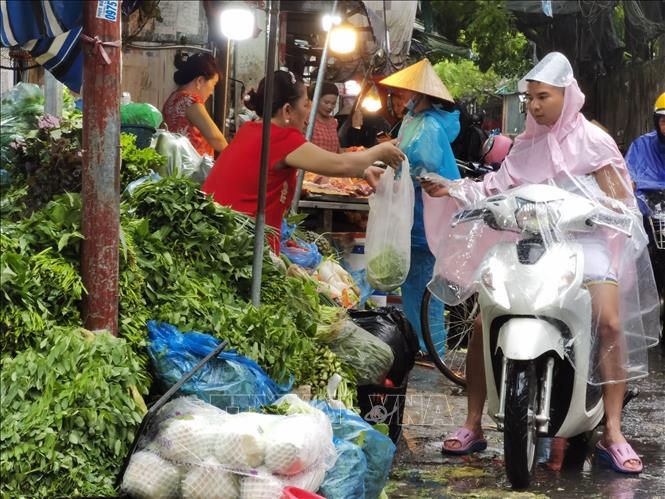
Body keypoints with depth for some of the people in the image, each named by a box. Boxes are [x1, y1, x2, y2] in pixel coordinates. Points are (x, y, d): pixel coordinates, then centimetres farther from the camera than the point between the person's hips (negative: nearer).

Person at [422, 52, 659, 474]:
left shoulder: (591, 140, 0)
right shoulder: (527, 144, 14)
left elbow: (619, 203, -3)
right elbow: (497, 189, 9)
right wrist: (451, 189, -3)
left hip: (586, 242, -4)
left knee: (611, 323, -27)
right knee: (483, 323, -9)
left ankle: (613, 434, -21)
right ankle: (473, 426, 3)